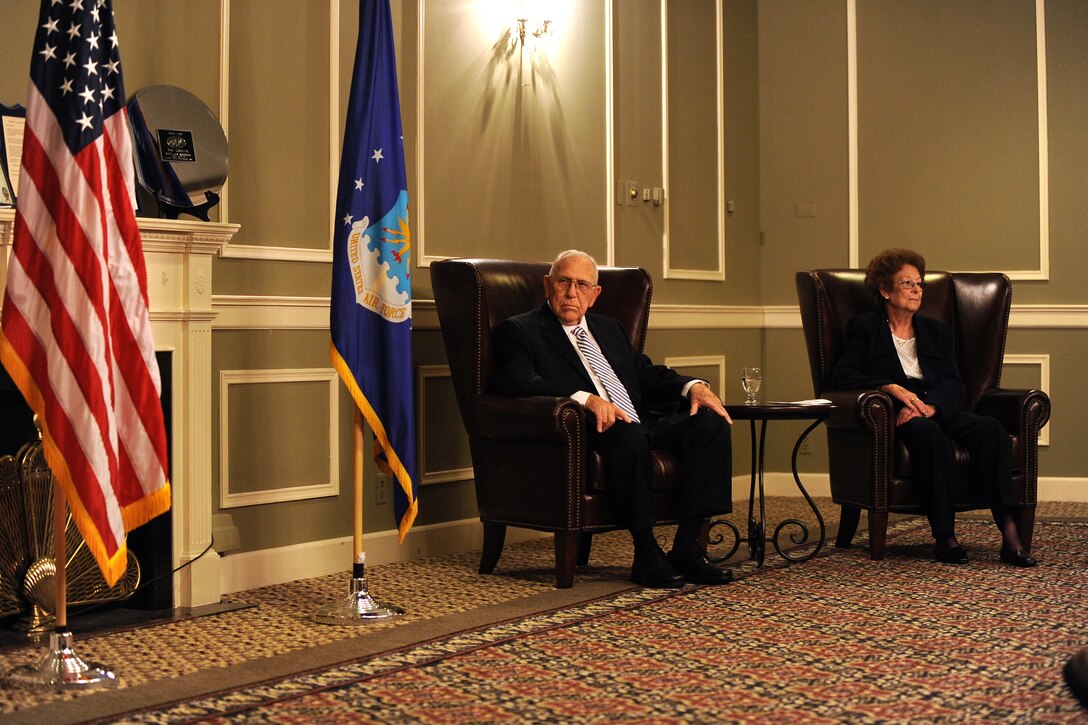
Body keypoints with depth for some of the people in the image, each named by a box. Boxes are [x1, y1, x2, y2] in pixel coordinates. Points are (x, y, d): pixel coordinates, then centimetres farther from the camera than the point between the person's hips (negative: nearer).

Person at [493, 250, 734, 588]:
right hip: (588, 433, -7)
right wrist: (586, 398, -27)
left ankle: (687, 547, -17)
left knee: (711, 422, -16)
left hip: (642, 425, 7)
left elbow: (648, 374, 24)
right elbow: (517, 382, -13)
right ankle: (646, 554, -25)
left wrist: (693, 385, 1)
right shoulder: (520, 330, 6)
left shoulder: (608, 328, 29)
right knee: (628, 434, -37)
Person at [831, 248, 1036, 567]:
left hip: (939, 410, 4)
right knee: (930, 433, -37)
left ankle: (1009, 532, -34)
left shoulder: (938, 331, 23)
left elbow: (954, 384, 8)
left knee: (991, 428, -26)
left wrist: (929, 406, -15)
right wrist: (892, 388, -18)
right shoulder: (864, 328, 11)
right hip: (894, 416, -4)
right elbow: (841, 375, -4)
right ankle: (944, 537, -37)